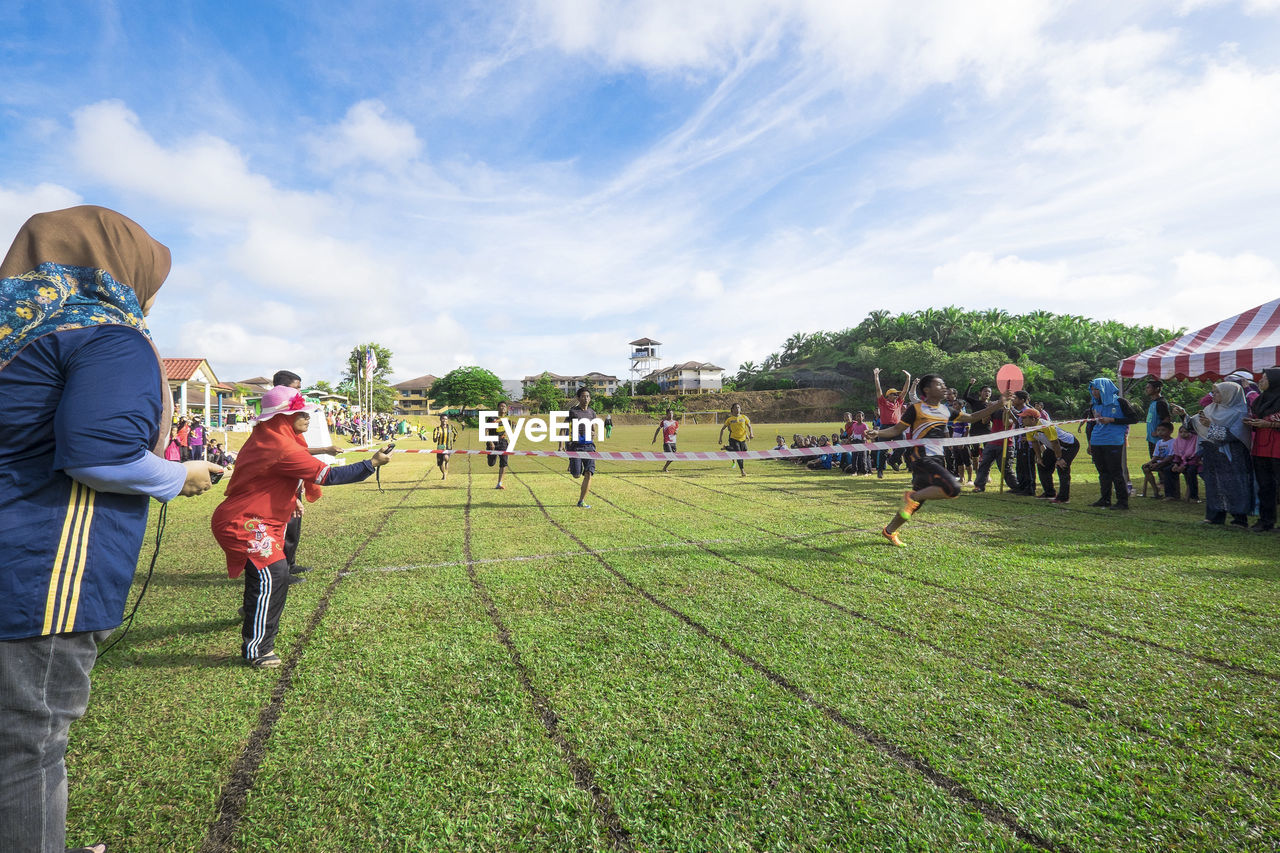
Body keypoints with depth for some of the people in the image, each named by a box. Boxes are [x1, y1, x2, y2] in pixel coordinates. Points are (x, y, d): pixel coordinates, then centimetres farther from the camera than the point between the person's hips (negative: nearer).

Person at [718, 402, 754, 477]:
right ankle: (742, 471, -12)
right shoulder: (729, 419, 1)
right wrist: (720, 438, 2)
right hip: (734, 439, -3)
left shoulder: (744, 417, 5)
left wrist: (751, 434, -12)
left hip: (742, 439, 3)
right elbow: (723, 429, 9)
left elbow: (749, 426, 6)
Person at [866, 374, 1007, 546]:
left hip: (936, 459, 7)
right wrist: (877, 433, -18)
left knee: (916, 501, 9)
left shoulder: (945, 410, 16)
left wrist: (997, 405, 18)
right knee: (952, 488, -24)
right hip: (920, 457, -7)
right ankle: (912, 496, -8)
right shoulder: (916, 408, -2)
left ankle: (889, 531, 21)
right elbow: (897, 430, 0)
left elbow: (972, 417, 26)